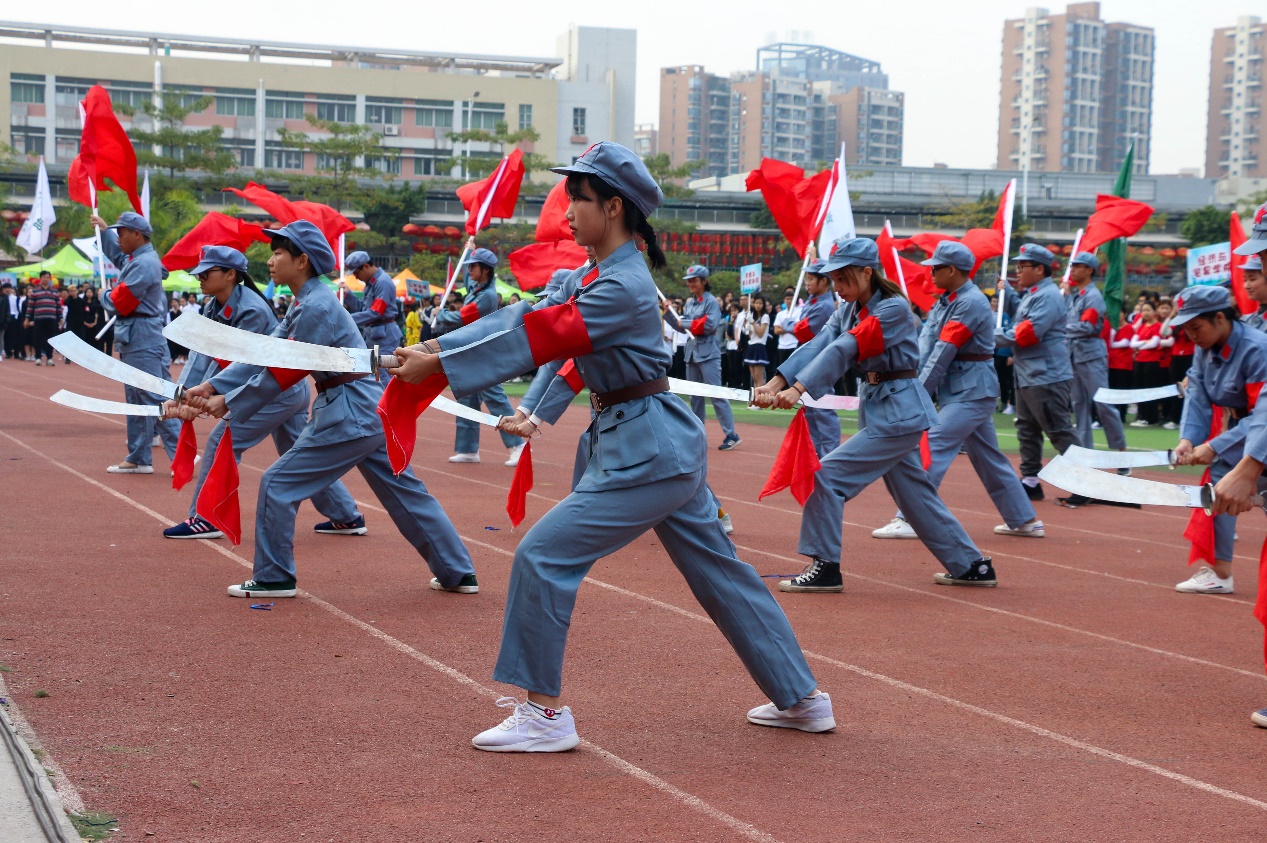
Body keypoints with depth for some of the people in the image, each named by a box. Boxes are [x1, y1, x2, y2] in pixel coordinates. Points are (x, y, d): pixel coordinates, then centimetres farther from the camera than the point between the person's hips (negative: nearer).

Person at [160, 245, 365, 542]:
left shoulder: (251, 310, -25)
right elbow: (202, 353, -7)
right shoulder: (214, 306, 1)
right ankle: (348, 518, 24)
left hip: (280, 391, -9)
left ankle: (206, 520, -1)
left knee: (222, 442, -9)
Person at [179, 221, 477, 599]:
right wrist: (212, 386, 2)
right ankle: (458, 573, 20)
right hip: (374, 412, 10)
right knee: (405, 492, 15)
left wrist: (229, 403, -9)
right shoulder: (304, 304, 12)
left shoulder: (316, 307, -17)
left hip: (348, 415, -10)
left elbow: (283, 373, -16)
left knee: (278, 484, -2)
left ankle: (273, 578, 7)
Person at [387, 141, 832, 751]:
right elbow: (526, 317, 5)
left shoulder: (621, 287, -19)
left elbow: (538, 340, -23)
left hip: (647, 453, -10)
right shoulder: (595, 276, 11)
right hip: (668, 449, 10)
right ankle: (801, 699, 27)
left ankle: (544, 712, 0)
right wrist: (436, 345, -5)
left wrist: (437, 365, -21)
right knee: (719, 570, 17)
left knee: (544, 555, -9)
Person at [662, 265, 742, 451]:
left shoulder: (711, 301, -8)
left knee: (716, 394, -11)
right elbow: (681, 327, 16)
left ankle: (731, 434, -10)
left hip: (708, 354, -8)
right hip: (692, 352, 8)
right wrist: (668, 312, 6)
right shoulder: (689, 303, 13)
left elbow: (710, 325, -20)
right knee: (695, 396, 12)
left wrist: (686, 322, -12)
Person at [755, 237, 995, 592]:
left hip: (900, 411, -9)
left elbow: (844, 350, -28)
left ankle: (824, 568, -5)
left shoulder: (894, 308, -17)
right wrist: (777, 382, -24)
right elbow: (817, 346, -8)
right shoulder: (848, 310, 7)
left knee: (830, 474, -13)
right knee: (913, 494, 16)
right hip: (878, 407, 9)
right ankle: (972, 567, 28)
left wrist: (799, 389, -36)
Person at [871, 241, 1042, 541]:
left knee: (932, 446, -15)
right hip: (956, 392, 10)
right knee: (987, 457, 15)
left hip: (972, 393, -10)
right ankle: (1024, 520, 23)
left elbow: (945, 352, -20)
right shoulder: (945, 301, 11)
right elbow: (926, 343, 0)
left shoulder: (971, 303, -17)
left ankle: (909, 520, -16)